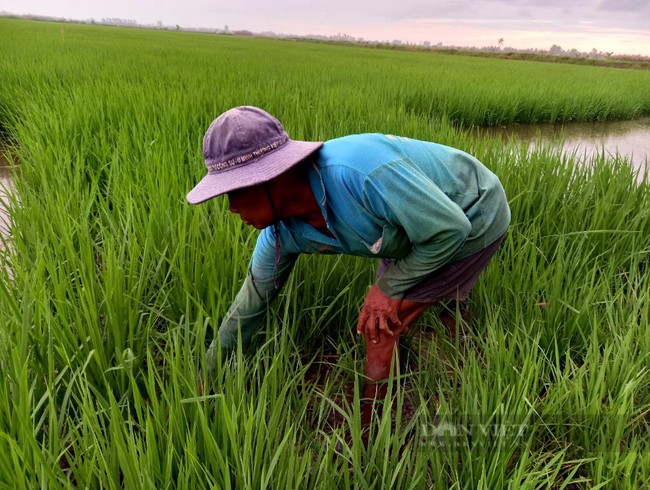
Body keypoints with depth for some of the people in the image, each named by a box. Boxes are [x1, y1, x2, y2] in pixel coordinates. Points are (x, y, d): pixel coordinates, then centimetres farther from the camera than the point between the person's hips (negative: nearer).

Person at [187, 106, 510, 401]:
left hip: (473, 220, -6)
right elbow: (250, 304, 0)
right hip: (426, 221, 7)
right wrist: (209, 372, 9)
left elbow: (451, 230, -29)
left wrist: (391, 285, -19)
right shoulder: (280, 233, -14)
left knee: (379, 325, -10)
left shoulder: (360, 172, -41)